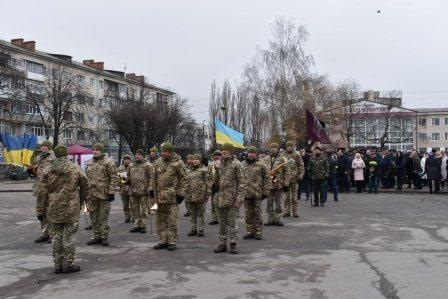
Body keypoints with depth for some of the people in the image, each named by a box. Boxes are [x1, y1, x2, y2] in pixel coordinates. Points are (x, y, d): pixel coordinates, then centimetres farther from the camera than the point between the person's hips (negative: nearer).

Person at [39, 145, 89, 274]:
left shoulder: (47, 171, 0)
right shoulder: (75, 169, -4)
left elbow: (42, 192, -1)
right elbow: (85, 186, 3)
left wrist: (44, 207, 10)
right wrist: (81, 201, 17)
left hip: (53, 210, 2)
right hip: (71, 209, -2)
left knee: (56, 237, 12)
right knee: (69, 237, 5)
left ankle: (58, 265, 18)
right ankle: (68, 264, 9)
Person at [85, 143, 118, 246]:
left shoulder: (108, 162, -5)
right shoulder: (89, 163, 14)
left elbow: (114, 178, -9)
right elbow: (86, 178, 21)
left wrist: (111, 192, -14)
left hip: (104, 195, -6)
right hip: (91, 195, 6)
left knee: (104, 216, -1)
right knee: (94, 217, 11)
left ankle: (104, 237, 8)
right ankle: (97, 236, 21)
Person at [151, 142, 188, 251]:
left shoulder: (178, 163, -6)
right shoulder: (158, 163, 12)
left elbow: (184, 179, -6)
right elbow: (154, 178, 21)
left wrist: (180, 193, -9)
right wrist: (152, 189, 14)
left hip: (172, 197, -6)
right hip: (159, 196, 6)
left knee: (172, 221, -1)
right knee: (161, 220, 12)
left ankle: (172, 242, 7)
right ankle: (163, 241, 21)